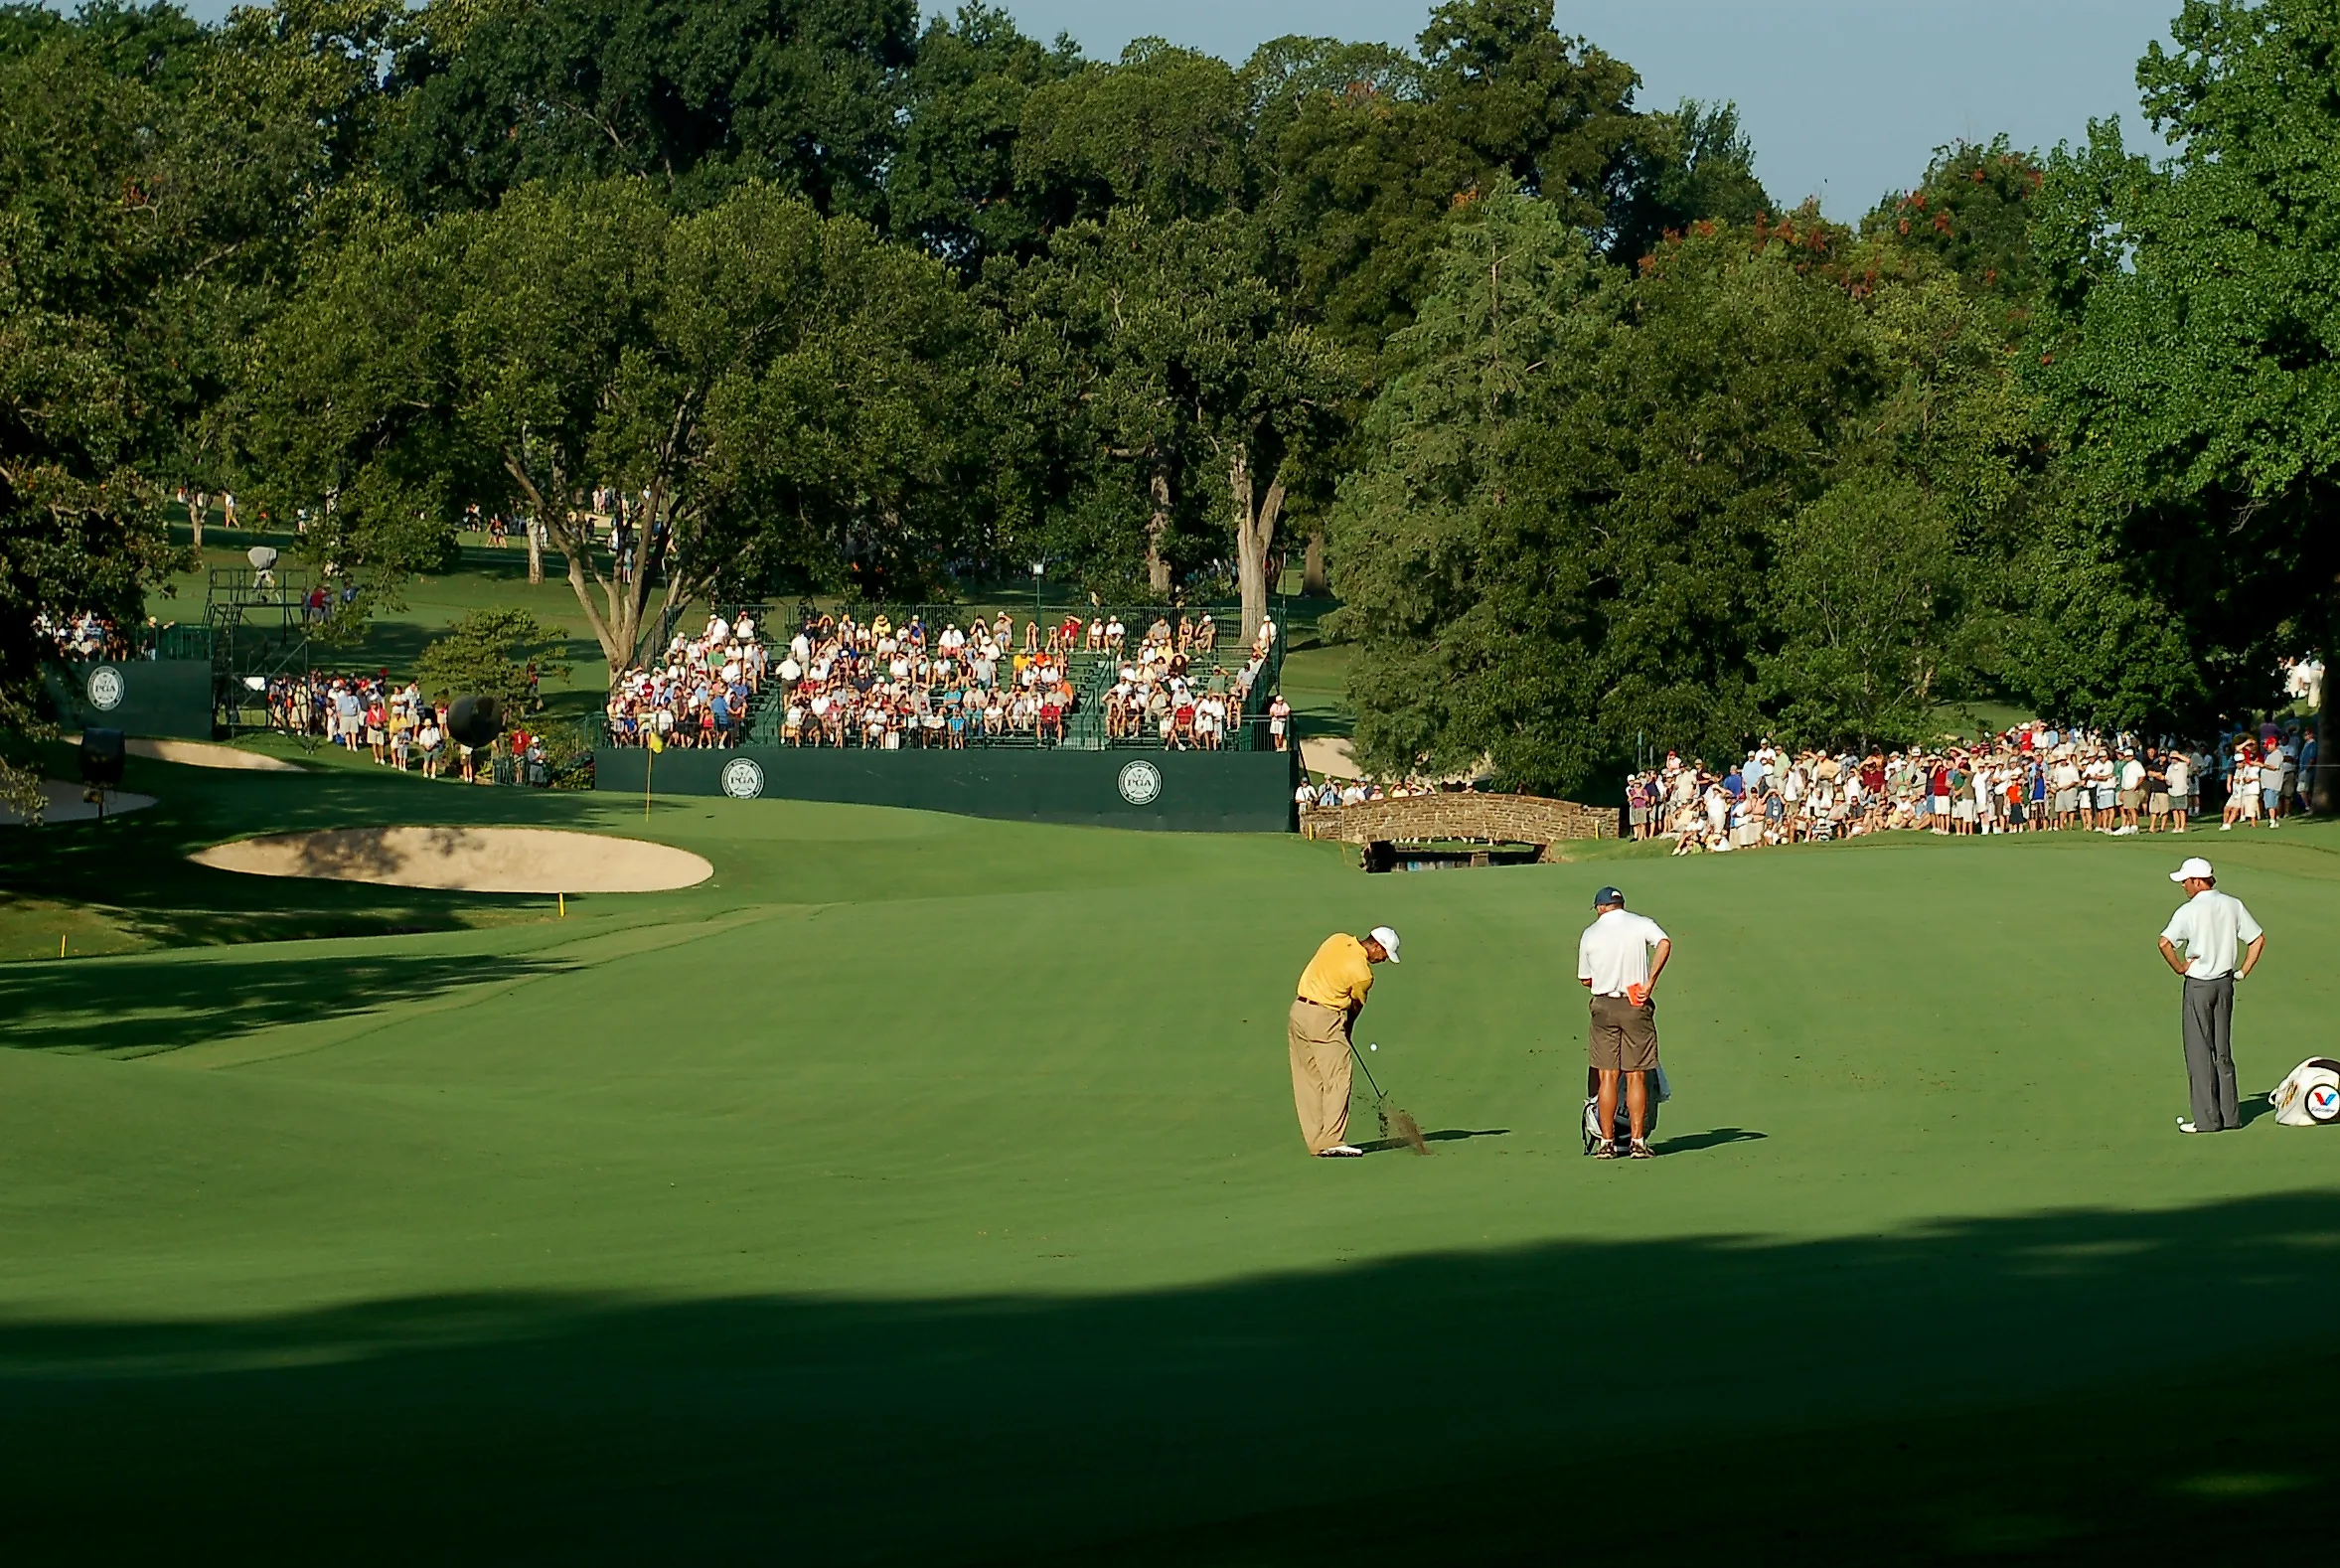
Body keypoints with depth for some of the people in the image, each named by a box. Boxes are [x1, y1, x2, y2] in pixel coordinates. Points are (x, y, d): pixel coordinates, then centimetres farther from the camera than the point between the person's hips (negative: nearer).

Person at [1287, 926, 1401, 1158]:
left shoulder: (1337, 940, 5)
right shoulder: (1363, 973, -14)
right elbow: (1355, 1008, 0)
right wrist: (1346, 1032, 19)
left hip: (1299, 1009, 8)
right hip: (1324, 1018, -8)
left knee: (1309, 1082, 9)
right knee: (1337, 1080, -4)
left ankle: (1315, 1141, 12)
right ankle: (1331, 1142, -10)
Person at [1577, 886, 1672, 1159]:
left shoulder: (1590, 934, 7)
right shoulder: (1642, 925, 2)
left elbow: (1585, 980, 10)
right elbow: (1664, 943, -18)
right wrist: (1650, 982, -16)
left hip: (1604, 1006, 1)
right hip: (1636, 1005, -1)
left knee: (1608, 1077, 4)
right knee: (1636, 1077, 2)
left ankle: (1607, 1143, 2)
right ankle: (1638, 1142, 0)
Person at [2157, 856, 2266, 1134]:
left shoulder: (2189, 911, -14)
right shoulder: (2233, 906, 2)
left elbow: (2165, 943, -26)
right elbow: (2258, 939, 5)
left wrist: (2180, 967, -10)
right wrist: (2243, 971, 9)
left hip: (2198, 985, -6)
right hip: (2225, 983, 6)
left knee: (2199, 1052, 1)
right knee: (2223, 1051, 14)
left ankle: (2207, 1118, 0)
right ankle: (2229, 1115, 15)